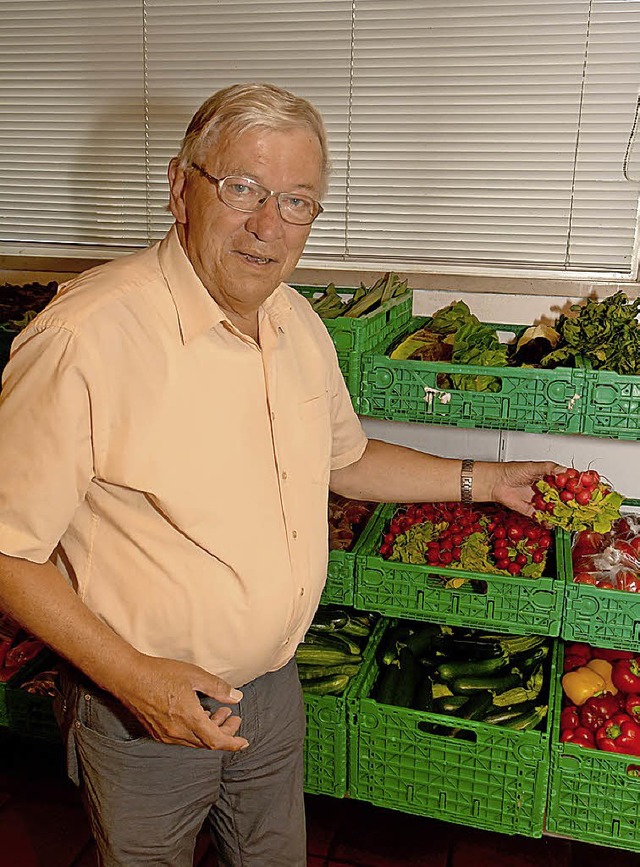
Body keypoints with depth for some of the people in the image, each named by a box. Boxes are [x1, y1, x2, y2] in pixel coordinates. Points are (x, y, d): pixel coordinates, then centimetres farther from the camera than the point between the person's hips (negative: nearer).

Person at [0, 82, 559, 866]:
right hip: (140, 707, -5)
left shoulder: (298, 322, -2)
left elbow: (343, 460, 13)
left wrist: (481, 480, 13)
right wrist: (131, 675, -25)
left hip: (274, 682, 6)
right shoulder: (86, 336, -27)